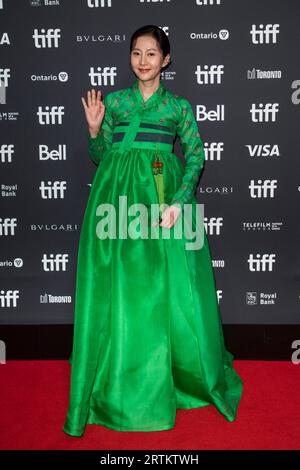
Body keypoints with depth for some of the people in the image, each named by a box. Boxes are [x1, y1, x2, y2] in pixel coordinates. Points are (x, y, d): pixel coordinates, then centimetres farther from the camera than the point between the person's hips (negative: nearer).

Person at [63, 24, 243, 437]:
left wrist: (179, 202, -12)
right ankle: (122, 387, 18)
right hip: (119, 195, 1)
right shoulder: (113, 101, 13)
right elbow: (99, 157, 13)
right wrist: (93, 128, -5)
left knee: (171, 289, -1)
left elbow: (195, 156, 2)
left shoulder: (180, 106, 10)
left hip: (164, 193, -1)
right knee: (119, 289, 2)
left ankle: (186, 375, 21)